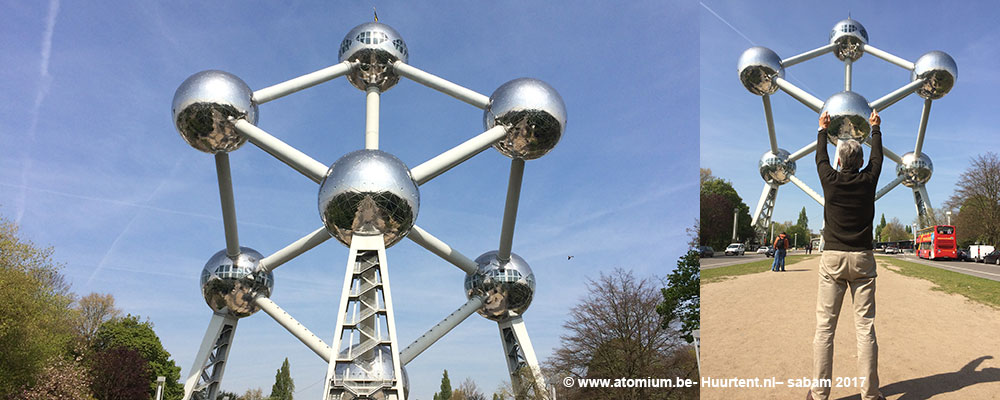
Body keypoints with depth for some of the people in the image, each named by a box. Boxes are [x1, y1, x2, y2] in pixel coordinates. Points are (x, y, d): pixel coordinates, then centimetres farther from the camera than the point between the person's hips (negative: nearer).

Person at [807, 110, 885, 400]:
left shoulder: (831, 181, 0)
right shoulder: (868, 181, 2)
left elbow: (820, 157, 20)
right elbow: (877, 156, 22)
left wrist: (823, 130, 36)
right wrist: (875, 128, 39)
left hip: (832, 259, -1)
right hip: (862, 259, 1)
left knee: (824, 327, -1)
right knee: (865, 327, 1)